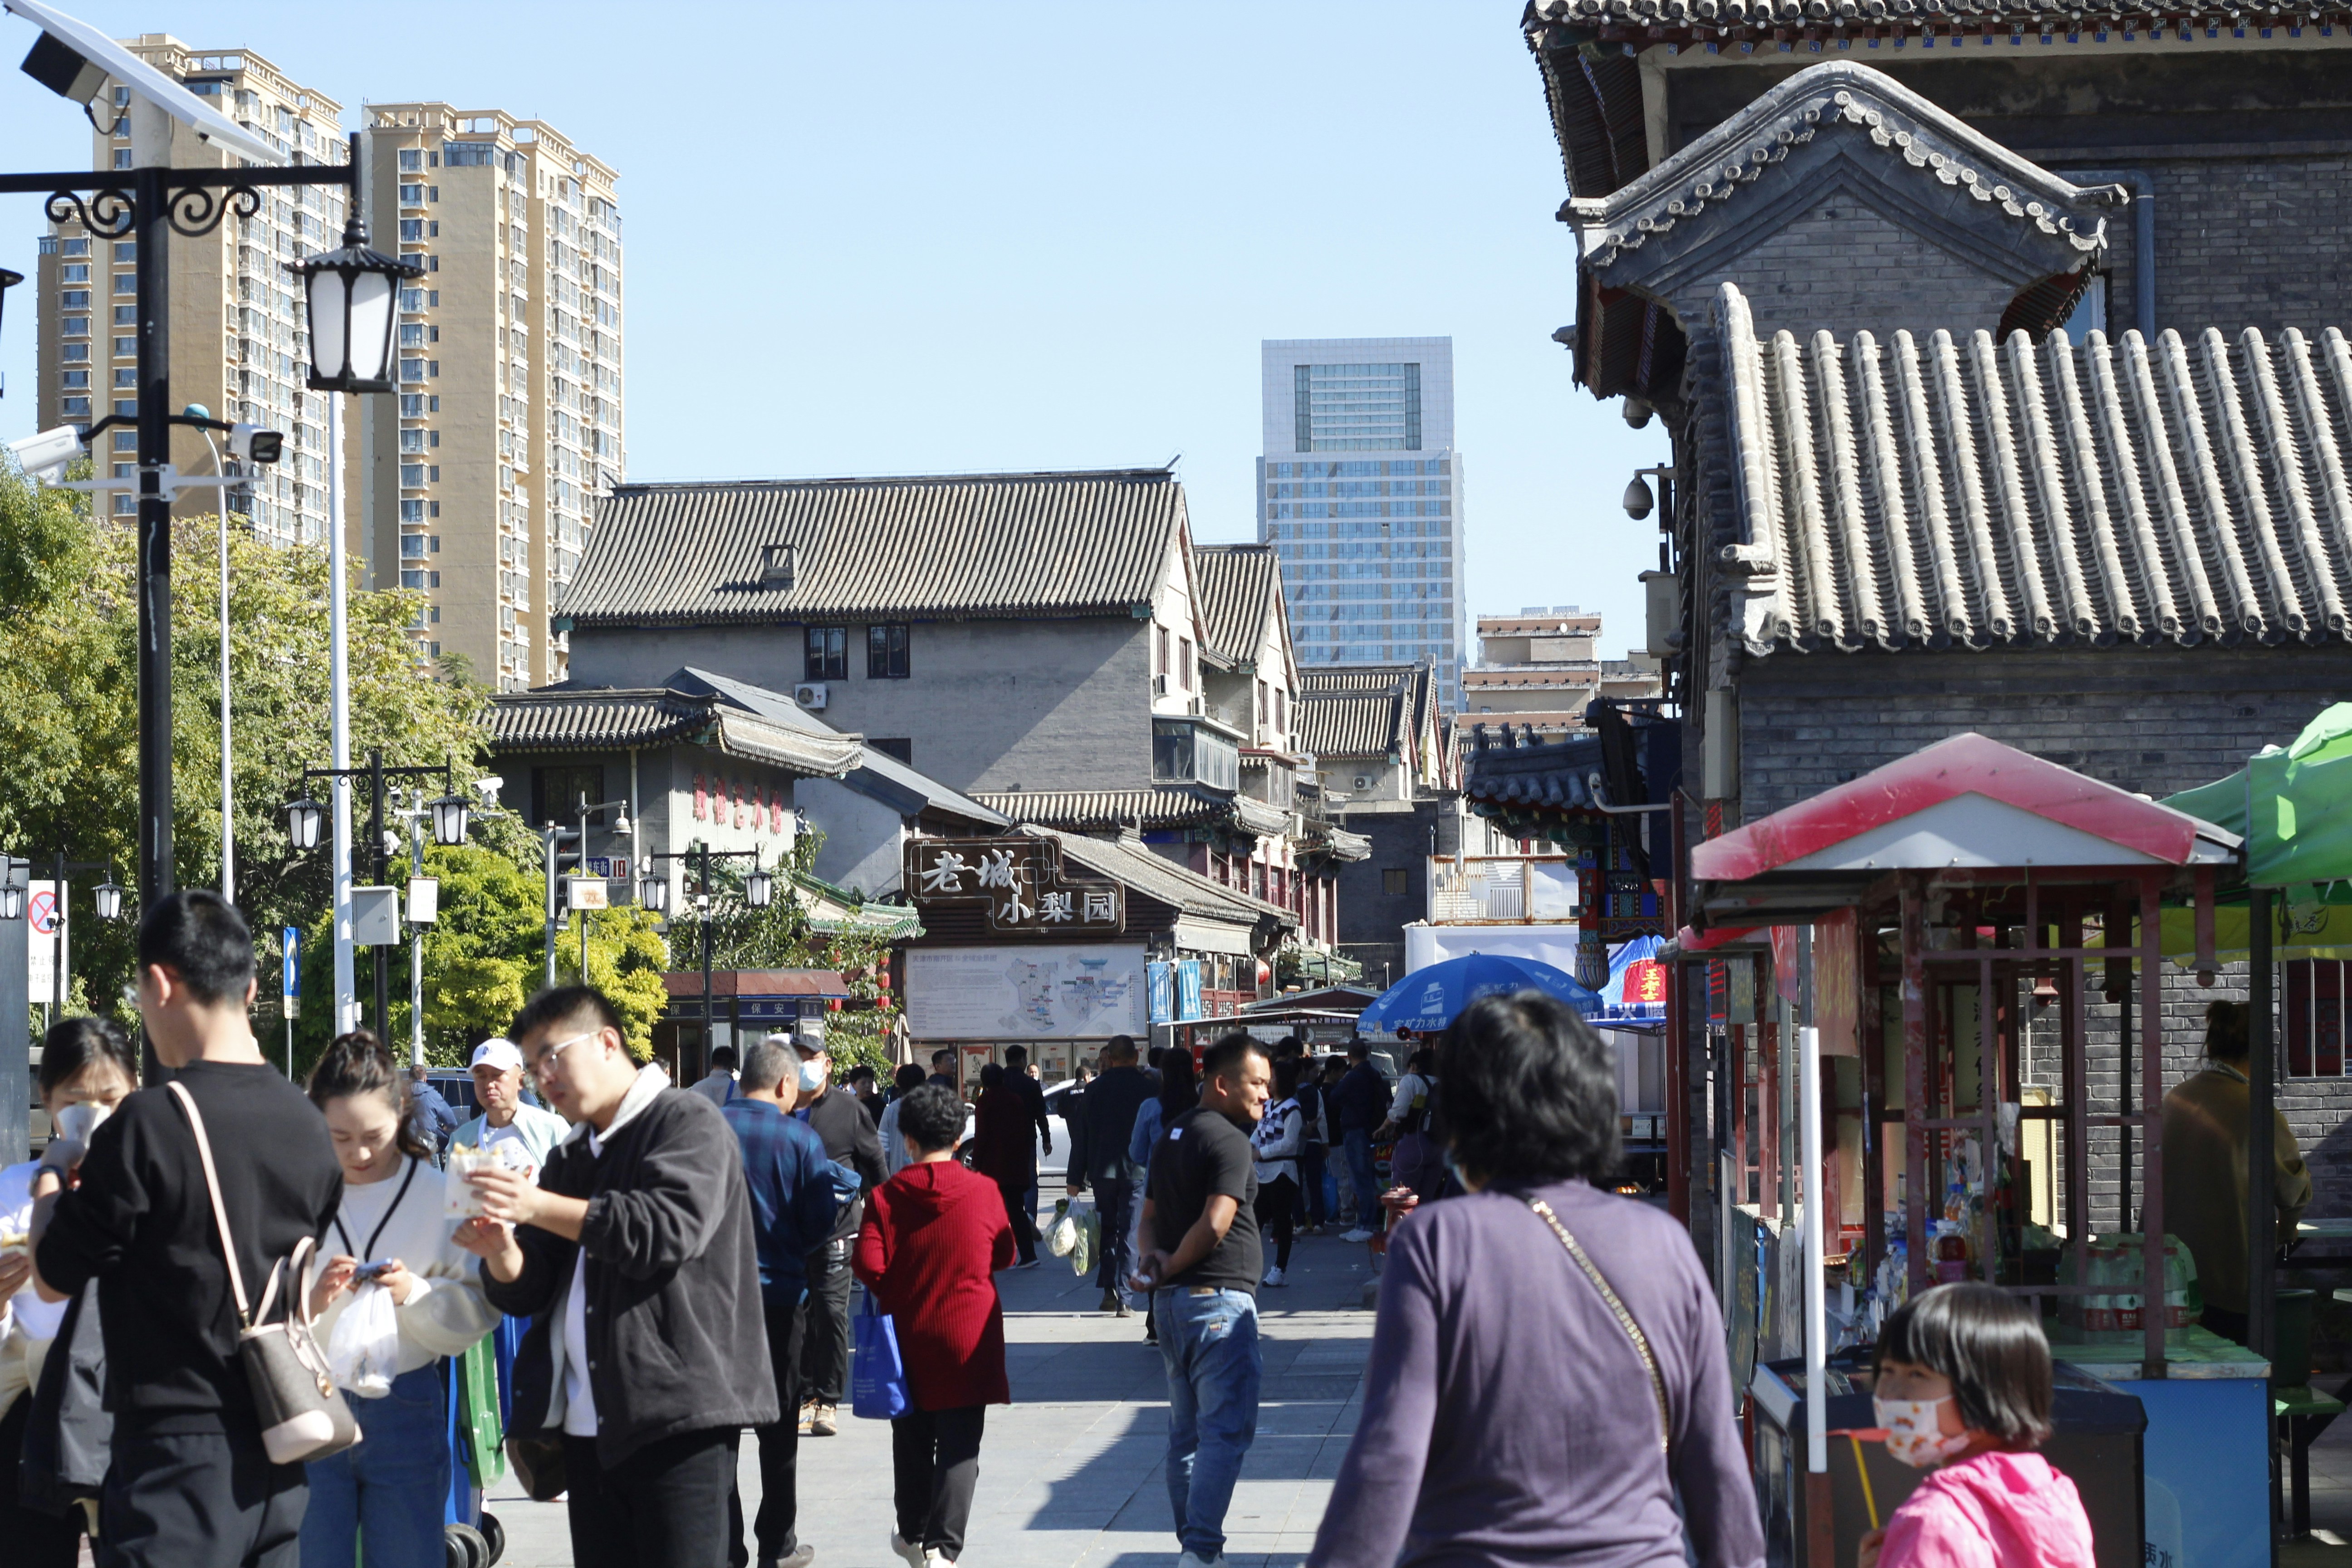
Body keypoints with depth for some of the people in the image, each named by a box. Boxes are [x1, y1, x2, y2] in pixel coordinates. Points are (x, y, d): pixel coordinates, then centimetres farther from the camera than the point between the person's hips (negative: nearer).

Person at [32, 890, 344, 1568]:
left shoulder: (151, 1123, -15)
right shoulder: (309, 1128, 4)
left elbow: (53, 1279, -6)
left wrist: (52, 1178, 13)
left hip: (178, 1457, -6)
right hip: (279, 1457, 6)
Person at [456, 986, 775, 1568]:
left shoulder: (687, 1123, -2)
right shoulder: (570, 1159, 22)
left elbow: (670, 1227, -20)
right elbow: (527, 1292, 18)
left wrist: (539, 1207, -20)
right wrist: (502, 1255, -6)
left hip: (675, 1418, -8)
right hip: (588, 1426, 8)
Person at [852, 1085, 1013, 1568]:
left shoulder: (887, 1196, -8)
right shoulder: (984, 1191, -6)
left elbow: (869, 1265, -11)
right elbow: (1004, 1256, 6)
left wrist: (895, 1292, 8)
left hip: (908, 1336, 1)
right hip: (968, 1338, -1)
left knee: (912, 1442, 17)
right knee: (960, 1446, 0)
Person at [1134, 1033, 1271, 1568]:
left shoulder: (1172, 1136, 16)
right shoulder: (1229, 1140, -13)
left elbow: (1150, 1213, 19)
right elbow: (1215, 1224, -22)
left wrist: (1154, 1258, 1)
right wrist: (1171, 1267, -9)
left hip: (1173, 1302, 9)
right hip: (1220, 1299, -9)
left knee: (1187, 1431, 15)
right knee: (1226, 1428, -10)